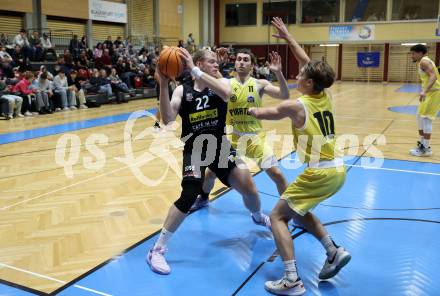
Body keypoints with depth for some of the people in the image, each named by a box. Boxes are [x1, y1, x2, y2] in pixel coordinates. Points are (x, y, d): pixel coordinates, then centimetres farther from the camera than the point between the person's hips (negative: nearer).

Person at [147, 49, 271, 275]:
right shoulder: (182, 90, -6)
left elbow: (225, 93, -29)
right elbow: (168, 119, -20)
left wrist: (193, 70, -33)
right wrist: (163, 85, -29)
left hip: (220, 147, 3)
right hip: (195, 150, -3)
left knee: (249, 188, 6)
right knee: (189, 196, -20)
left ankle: (258, 218, 44)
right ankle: (157, 250, -7)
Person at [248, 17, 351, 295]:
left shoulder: (296, 106, -11)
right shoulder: (326, 96, 6)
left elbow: (261, 113, 5)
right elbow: (309, 63, 20)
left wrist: (252, 109, 28)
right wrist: (288, 37, 26)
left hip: (320, 173, -8)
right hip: (338, 170, 8)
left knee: (278, 216, 2)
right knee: (298, 211, 26)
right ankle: (334, 252, 17)